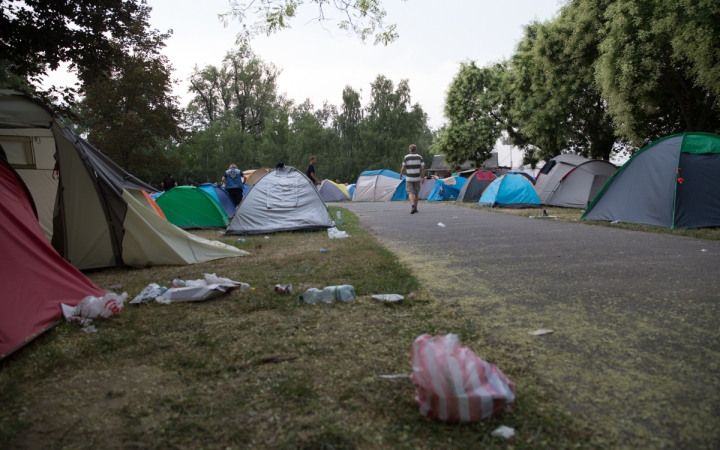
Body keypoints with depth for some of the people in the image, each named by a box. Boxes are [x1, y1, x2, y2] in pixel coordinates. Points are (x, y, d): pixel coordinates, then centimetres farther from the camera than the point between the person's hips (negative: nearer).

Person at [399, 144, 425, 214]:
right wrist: (423, 177, 3)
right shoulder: (419, 157, 2)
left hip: (409, 178, -2)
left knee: (410, 193, -4)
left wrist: (401, 175, 14)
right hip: (417, 178, 2)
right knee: (416, 193, 14)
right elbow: (422, 168, -2)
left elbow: (403, 168, -3)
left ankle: (413, 206, -28)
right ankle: (415, 208, 20)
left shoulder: (406, 157, -3)